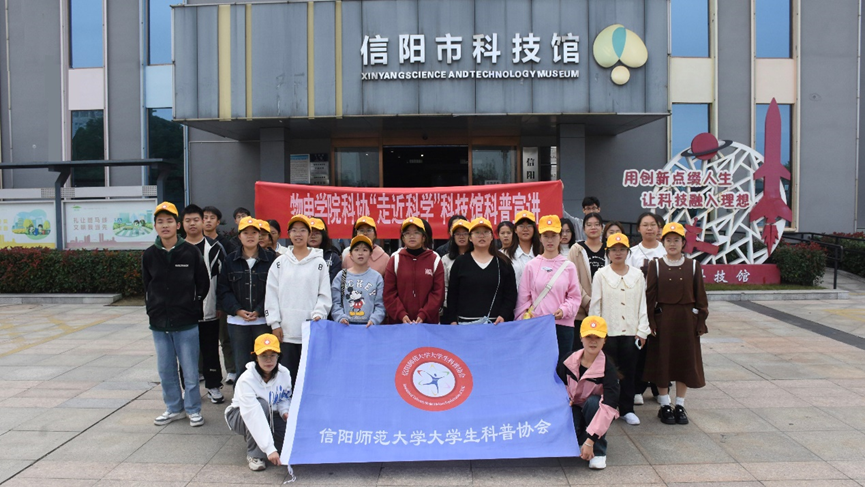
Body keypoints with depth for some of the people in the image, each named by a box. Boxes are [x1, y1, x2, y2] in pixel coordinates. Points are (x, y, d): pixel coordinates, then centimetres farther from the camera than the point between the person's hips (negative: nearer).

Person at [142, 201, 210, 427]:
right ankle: (174, 408, 27)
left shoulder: (191, 252, -5)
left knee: (190, 370, 3)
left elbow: (203, 283, 2)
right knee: (165, 370, 12)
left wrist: (193, 306, -1)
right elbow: (147, 287, 12)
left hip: (186, 323, -3)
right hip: (159, 323, 3)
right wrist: (152, 309, 4)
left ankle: (193, 409, 18)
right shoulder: (149, 255, 3)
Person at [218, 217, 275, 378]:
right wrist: (237, 310, -9)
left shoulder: (270, 259, 2)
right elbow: (223, 290, 4)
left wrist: (259, 311, -12)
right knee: (241, 365, 6)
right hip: (237, 321, 1)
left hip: (263, 321, -1)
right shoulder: (230, 260, 7)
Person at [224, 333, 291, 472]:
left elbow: (285, 398, 5)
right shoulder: (246, 380, -30)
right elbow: (254, 416, -39)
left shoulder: (284, 373, -15)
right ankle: (254, 455, -21)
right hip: (241, 417, -5)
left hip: (270, 415, 5)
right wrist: (269, 449, -45)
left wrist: (285, 412, -19)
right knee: (262, 404, -36)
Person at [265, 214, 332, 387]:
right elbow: (271, 295, 6)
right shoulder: (280, 262, 9)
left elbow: (325, 294, 3)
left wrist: (318, 314, -12)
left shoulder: (319, 262, 5)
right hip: (286, 330, 1)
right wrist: (275, 323, -1)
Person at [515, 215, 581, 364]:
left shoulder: (569, 266, 4)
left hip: (563, 326, 0)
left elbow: (575, 297, 3)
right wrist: (524, 320, -2)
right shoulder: (531, 266, 4)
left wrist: (564, 310, -13)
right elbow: (523, 297, 5)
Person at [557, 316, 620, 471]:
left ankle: (599, 452, -16)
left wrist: (590, 440, -39)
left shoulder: (607, 367, -22)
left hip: (594, 411, -1)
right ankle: (578, 438, 9)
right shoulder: (569, 360, -11)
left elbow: (609, 406, -31)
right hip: (573, 408, 1)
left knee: (593, 402, -35)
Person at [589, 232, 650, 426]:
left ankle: (627, 409, 20)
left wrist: (642, 331, 2)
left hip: (631, 331, 2)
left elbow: (642, 304, 7)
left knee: (628, 372, 8)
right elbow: (595, 305, 0)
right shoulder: (600, 275, -1)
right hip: (607, 331, -2)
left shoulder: (637, 275, 6)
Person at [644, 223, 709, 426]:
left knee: (686, 362, 7)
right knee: (662, 362, 5)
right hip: (663, 319, -1)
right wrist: (650, 323, -9)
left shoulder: (693, 266, 2)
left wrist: (701, 323, 0)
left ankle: (680, 405, 21)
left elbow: (700, 296, 4)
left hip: (687, 319, 1)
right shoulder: (656, 265, -1)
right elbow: (650, 295, -3)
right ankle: (665, 406, 18)